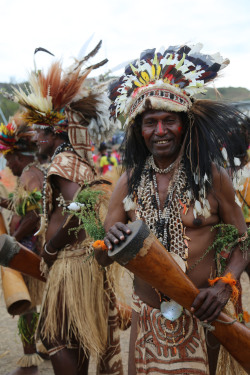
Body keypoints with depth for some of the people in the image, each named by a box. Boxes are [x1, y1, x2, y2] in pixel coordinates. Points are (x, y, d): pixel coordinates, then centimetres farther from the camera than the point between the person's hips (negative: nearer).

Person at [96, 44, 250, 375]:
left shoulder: (211, 175, -8)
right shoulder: (130, 182, -1)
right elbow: (102, 259, 1)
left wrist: (223, 286, -18)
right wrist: (110, 242, -22)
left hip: (203, 316, -2)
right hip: (149, 318, 2)